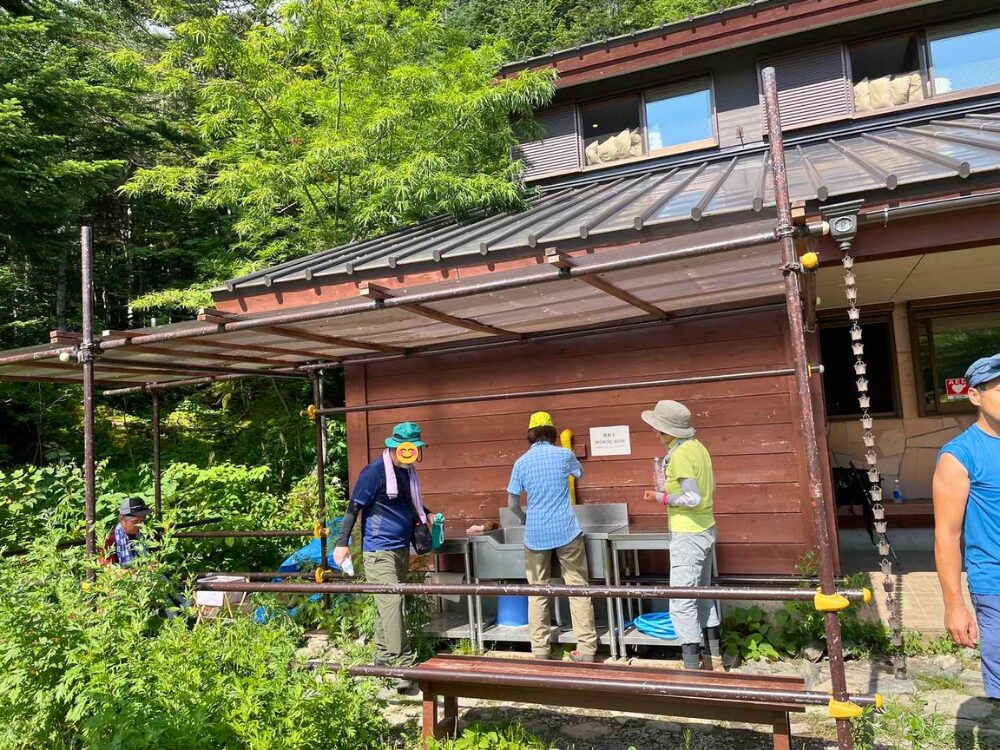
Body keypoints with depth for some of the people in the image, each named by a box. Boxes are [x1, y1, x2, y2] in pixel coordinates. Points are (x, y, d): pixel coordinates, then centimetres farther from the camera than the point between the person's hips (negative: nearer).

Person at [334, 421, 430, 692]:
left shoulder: (407, 471, 9)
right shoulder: (375, 471, -15)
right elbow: (354, 507, -13)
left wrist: (425, 516, 15)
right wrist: (342, 543, -15)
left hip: (401, 548, 8)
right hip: (379, 550, -8)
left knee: (389, 604, 14)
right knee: (392, 603, -13)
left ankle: (383, 659, 25)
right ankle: (402, 666, -13)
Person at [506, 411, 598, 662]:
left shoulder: (521, 462, -1)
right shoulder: (564, 455, -1)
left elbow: (512, 502, 2)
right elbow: (580, 473, 22)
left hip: (536, 535, 1)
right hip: (567, 531, 0)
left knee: (537, 593, 10)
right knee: (578, 589, 6)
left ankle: (540, 651, 13)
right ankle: (586, 648, 7)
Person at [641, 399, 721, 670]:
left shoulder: (679, 455, -20)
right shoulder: (697, 447, 6)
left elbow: (693, 498, -25)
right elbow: (710, 487, 15)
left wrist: (662, 498, -15)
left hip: (688, 534, -10)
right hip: (706, 529, 10)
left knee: (682, 602, -5)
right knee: (702, 591, 21)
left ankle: (692, 665, -2)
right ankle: (714, 651, 32)